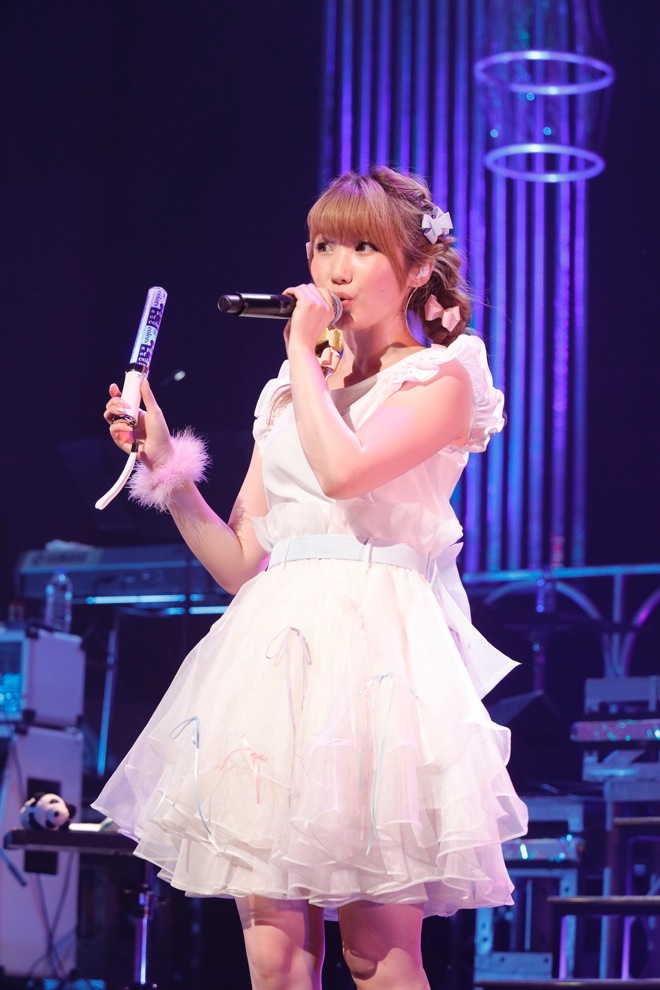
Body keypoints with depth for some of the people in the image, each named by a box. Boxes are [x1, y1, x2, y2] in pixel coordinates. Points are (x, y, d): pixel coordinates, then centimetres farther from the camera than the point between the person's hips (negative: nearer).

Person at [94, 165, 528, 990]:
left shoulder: (440, 379, 3)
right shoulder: (288, 394, 20)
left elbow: (344, 468, -18)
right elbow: (241, 564, 17)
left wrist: (306, 355, -4)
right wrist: (164, 464, 8)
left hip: (376, 650, -5)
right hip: (276, 644, 5)